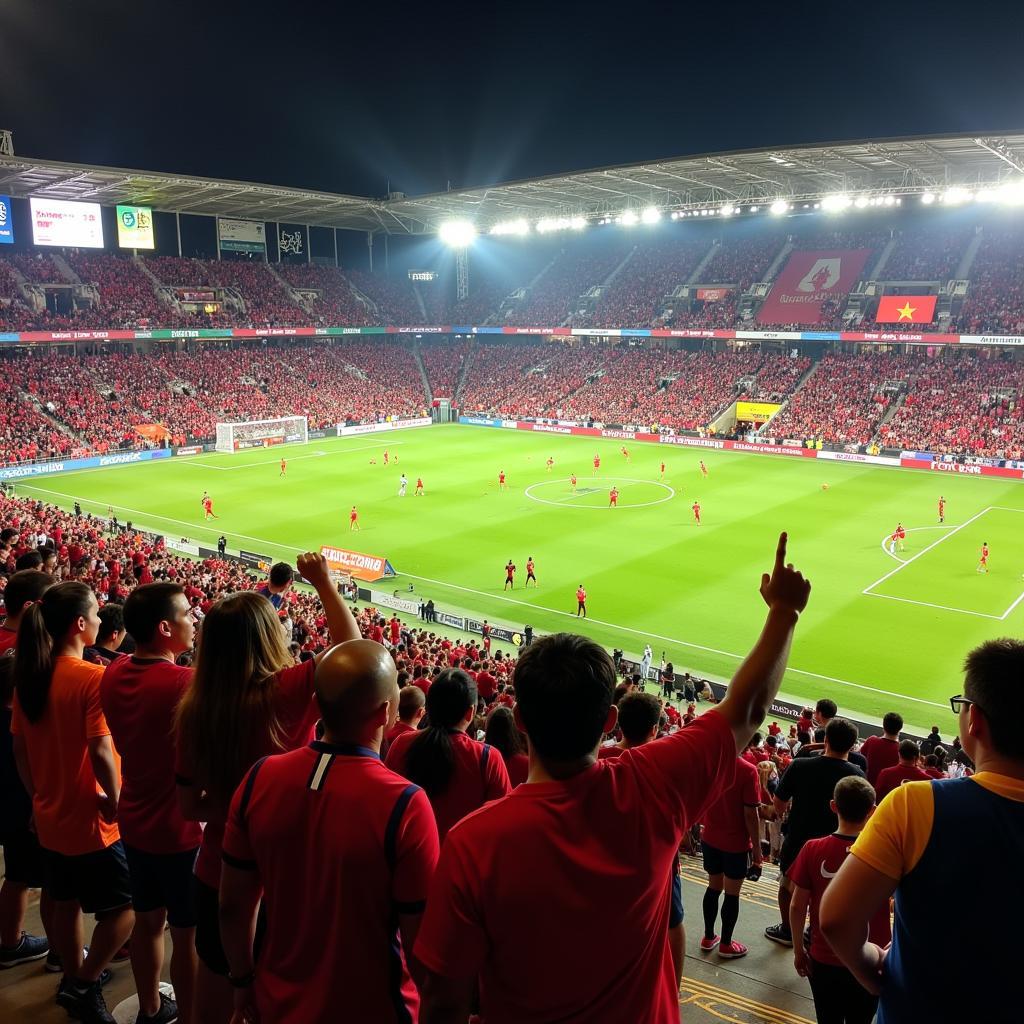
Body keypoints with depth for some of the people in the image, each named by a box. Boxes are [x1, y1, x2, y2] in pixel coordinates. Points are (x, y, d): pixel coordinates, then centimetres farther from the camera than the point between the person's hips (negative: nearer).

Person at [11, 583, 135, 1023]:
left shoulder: (29, 675, -1)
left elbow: (20, 748, 6)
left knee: (66, 903, 23)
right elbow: (100, 751, -27)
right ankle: (83, 985, 12)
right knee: (124, 906, 8)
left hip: (50, 817, 8)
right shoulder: (92, 677, -23)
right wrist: (116, 802, -12)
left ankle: (74, 980, 37)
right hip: (90, 819, -8)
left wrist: (38, 796, 18)